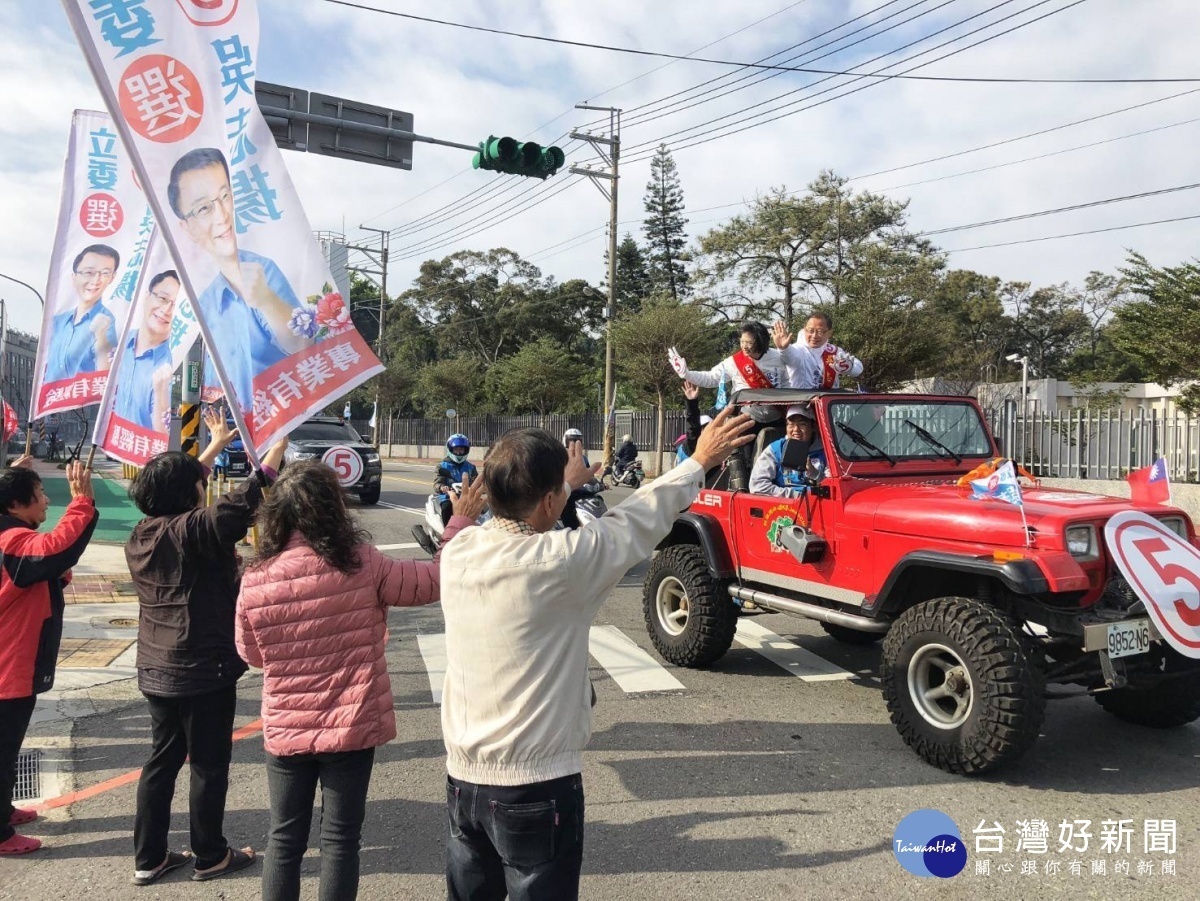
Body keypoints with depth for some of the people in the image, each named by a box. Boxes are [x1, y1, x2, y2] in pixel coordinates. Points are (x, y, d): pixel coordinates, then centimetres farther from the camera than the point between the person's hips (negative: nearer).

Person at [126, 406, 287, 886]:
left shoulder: (141, 535, 4)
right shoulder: (194, 531, -20)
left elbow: (179, 490, 17)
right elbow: (243, 501, -31)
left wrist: (216, 444, 24)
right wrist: (279, 443, -24)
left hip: (156, 670, 8)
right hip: (203, 670, -8)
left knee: (163, 759, 18)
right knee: (209, 765, 7)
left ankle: (149, 857, 26)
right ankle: (210, 856, 20)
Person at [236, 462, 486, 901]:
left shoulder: (255, 579, -10)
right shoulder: (362, 564, -16)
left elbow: (252, 655, 6)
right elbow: (438, 580, -5)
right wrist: (461, 521, 5)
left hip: (285, 730, 2)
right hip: (352, 728, -2)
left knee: (284, 839, 18)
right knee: (340, 839, 13)